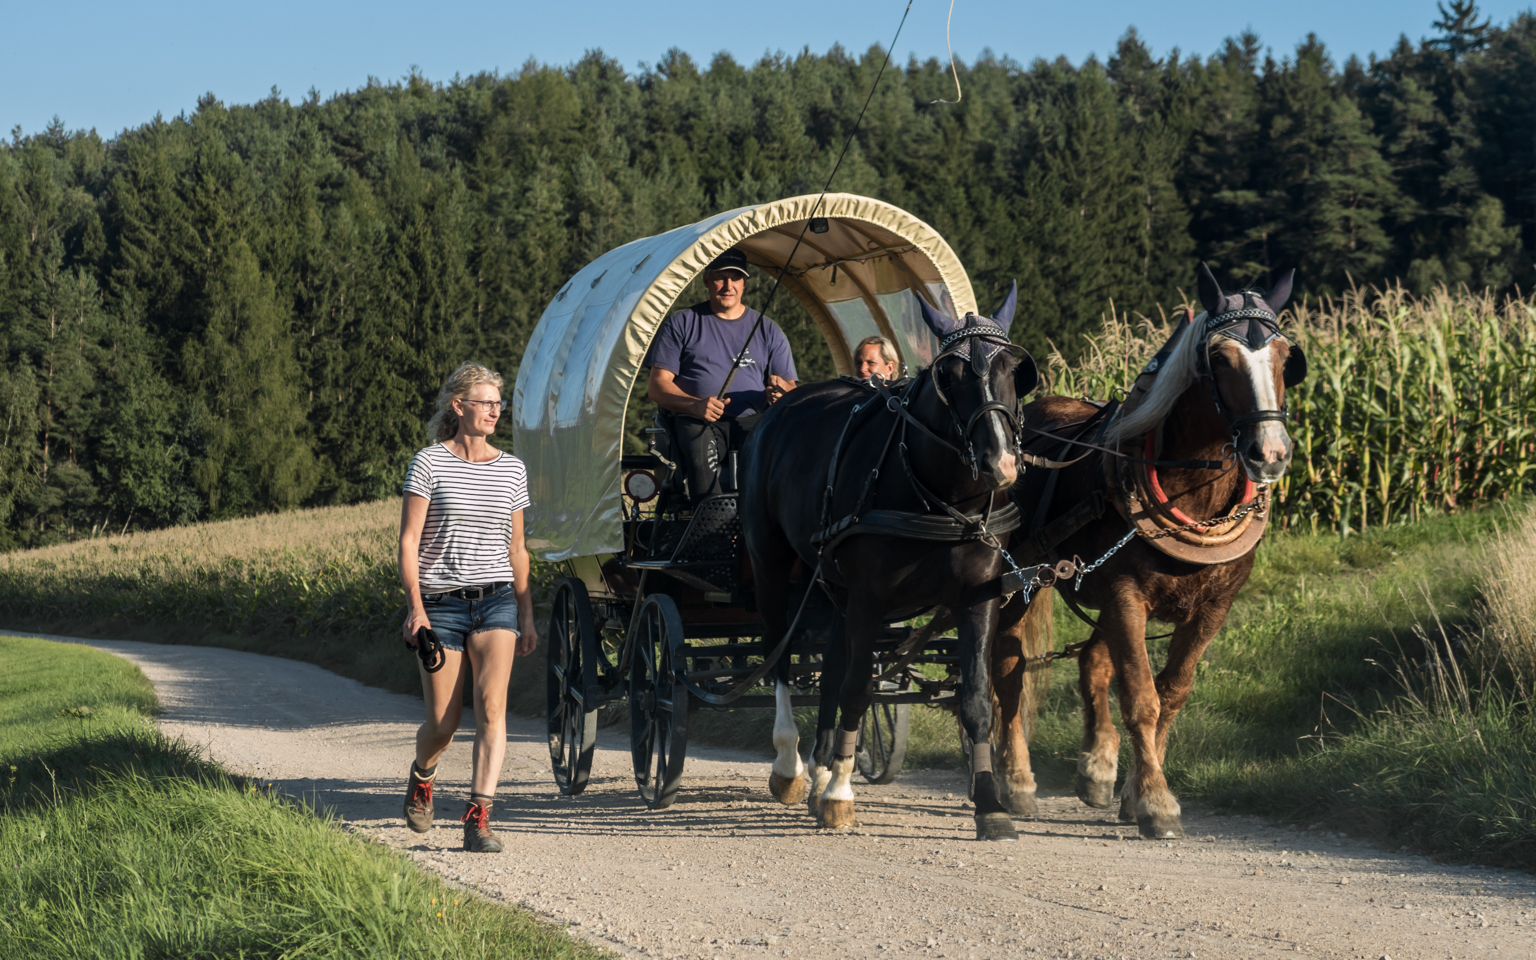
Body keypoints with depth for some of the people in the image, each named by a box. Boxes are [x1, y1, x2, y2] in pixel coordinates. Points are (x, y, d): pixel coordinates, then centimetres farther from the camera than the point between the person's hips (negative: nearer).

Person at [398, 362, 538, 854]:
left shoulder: (512, 469, 10)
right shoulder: (429, 464, -2)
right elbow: (408, 542, -4)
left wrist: (527, 616, 15)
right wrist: (416, 606, -14)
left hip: (496, 600, 2)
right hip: (442, 604, -2)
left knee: (492, 706, -18)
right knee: (443, 723, 2)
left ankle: (479, 818, -20)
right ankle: (422, 775, 37)